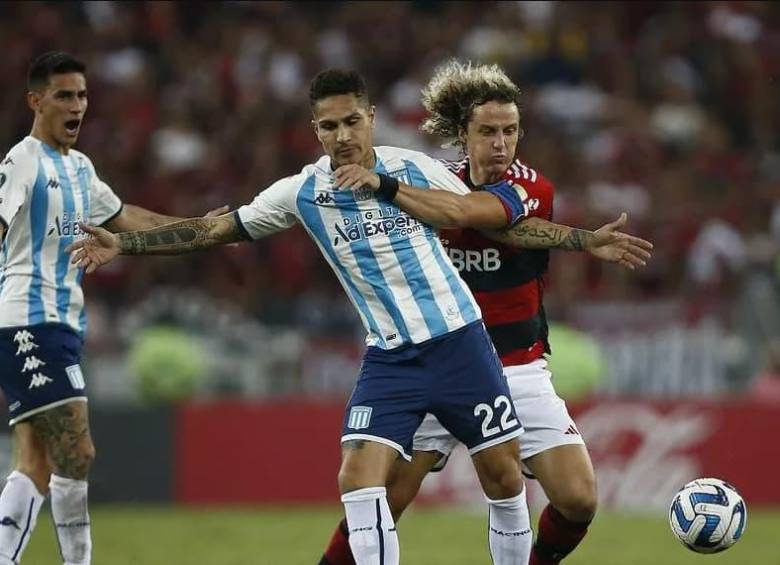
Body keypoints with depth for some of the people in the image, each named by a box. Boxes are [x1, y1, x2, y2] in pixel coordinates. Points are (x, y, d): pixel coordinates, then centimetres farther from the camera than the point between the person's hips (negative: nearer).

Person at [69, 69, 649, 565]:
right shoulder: (302, 193, -1)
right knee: (358, 479, -15)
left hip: (459, 341, -1)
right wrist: (122, 243, 3)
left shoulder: (412, 167, -3)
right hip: (390, 358, 1)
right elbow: (215, 229, 6)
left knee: (505, 477, 2)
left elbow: (501, 209, -1)